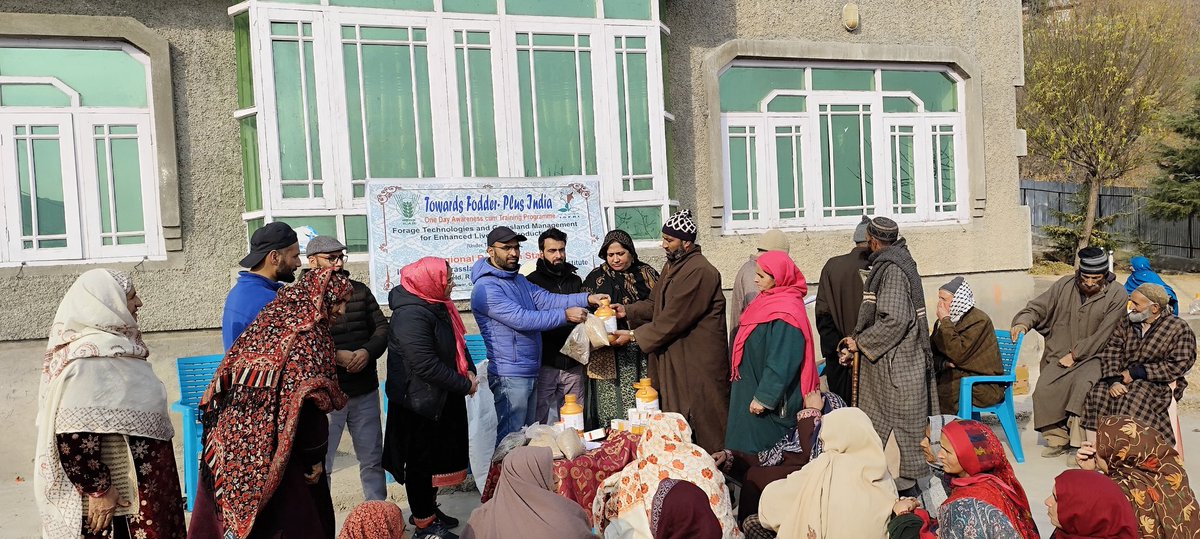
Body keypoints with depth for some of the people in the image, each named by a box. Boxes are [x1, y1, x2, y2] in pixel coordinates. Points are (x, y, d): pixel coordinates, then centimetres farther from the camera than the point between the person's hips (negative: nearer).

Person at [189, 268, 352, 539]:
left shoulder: (267, 321, 11)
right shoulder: (308, 335, -13)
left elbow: (227, 380, 14)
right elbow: (308, 403, -19)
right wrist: (314, 458, -11)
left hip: (229, 444, 8)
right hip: (270, 454, -8)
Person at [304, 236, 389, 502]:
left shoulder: (360, 291, 9)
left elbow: (382, 328, 8)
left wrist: (367, 352, -11)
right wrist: (336, 356, -23)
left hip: (365, 392, 5)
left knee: (373, 460, 15)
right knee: (319, 465, 5)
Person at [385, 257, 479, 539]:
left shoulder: (437, 306, 6)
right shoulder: (411, 315, -24)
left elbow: (457, 343, 17)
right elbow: (426, 365, -29)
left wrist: (469, 369, 0)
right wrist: (465, 385, -21)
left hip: (442, 399, 9)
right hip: (420, 402, -9)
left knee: (439, 457, 20)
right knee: (422, 462, 5)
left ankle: (429, 508, 37)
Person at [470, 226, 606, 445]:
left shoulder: (519, 280, 14)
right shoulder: (486, 287, -16)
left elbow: (547, 299, 4)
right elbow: (521, 319, -23)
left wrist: (587, 299, -8)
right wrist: (565, 315, -22)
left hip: (531, 373, 9)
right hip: (509, 375, -9)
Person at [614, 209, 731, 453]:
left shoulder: (699, 272, -21)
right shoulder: (672, 265, 13)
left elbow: (674, 319, -23)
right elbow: (656, 304, 16)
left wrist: (634, 336, -17)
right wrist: (627, 310, 0)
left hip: (698, 359, -10)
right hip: (674, 356, 10)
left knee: (704, 418, 0)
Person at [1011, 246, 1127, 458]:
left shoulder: (1117, 295, -6)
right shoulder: (1065, 286, 5)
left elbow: (1102, 337, -10)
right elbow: (1038, 308, 10)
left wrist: (1075, 354, -13)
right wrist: (1023, 322, -12)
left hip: (1094, 357, -3)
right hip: (1061, 356, 4)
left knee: (1084, 383, -34)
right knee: (1044, 388, -21)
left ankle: (1080, 439, -24)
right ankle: (1058, 439, -5)